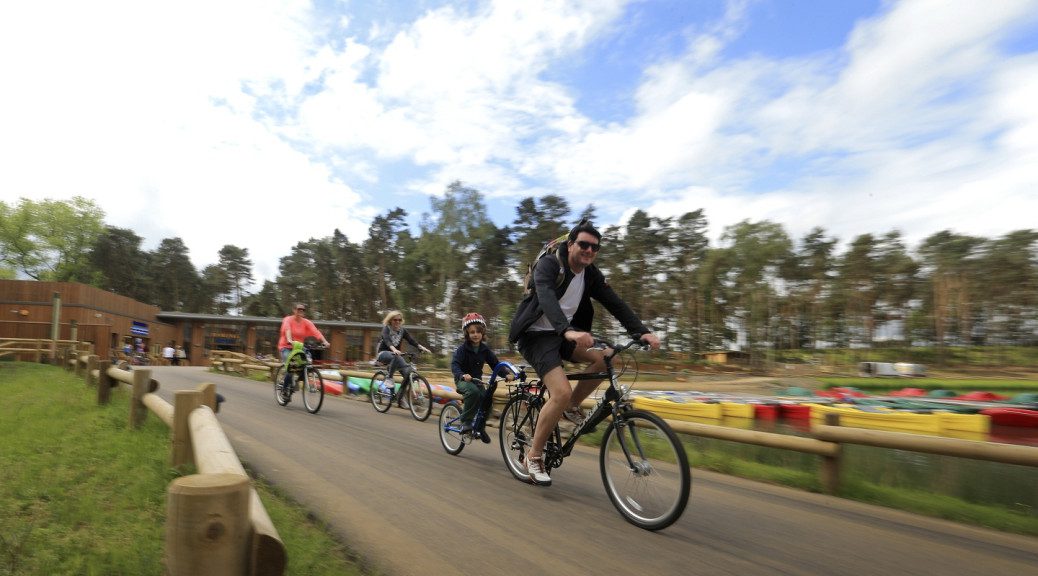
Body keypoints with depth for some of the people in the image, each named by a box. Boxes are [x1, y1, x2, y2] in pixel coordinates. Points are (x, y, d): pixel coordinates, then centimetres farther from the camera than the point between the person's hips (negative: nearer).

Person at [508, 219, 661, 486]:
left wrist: (642, 332, -21)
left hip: (562, 335, 7)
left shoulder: (592, 275, 3)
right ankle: (533, 457, -7)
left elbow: (615, 303, -6)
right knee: (562, 392, -23)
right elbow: (546, 298, -35)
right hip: (536, 336, -6)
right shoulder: (548, 265, -16)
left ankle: (572, 407, 6)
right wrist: (568, 331, -52)